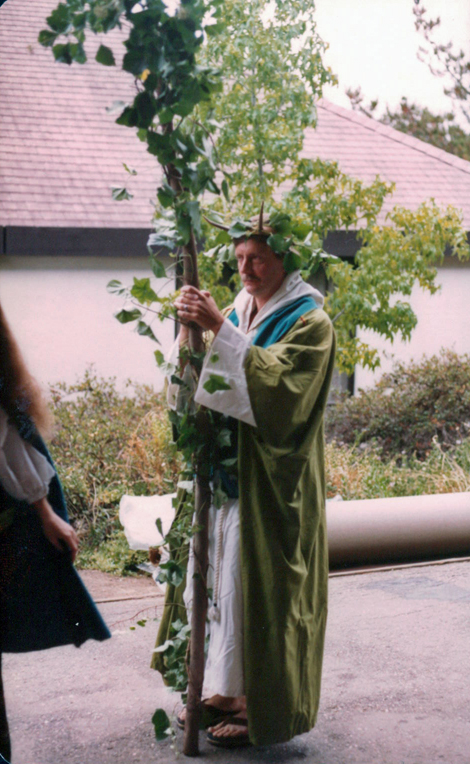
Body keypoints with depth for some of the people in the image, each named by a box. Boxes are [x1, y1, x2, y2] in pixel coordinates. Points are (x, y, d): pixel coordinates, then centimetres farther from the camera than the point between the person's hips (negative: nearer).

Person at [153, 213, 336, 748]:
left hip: (267, 483, -7)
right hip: (223, 469, 7)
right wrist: (191, 329, -9)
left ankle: (262, 707, 13)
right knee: (216, 579, 13)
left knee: (254, 586, -1)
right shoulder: (239, 310, 11)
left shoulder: (309, 322, -10)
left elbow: (274, 382, -27)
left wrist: (219, 328, -30)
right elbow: (200, 383, 9)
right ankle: (226, 689, 28)